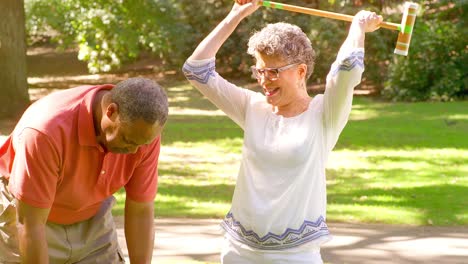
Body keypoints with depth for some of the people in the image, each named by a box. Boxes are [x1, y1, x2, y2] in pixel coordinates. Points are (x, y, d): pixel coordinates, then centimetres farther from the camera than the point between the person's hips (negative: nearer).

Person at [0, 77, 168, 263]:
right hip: (23, 211, -5)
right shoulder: (47, 129, -37)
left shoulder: (144, 131, -21)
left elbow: (141, 212, -10)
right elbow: (30, 225, -31)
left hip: (91, 219, 5)